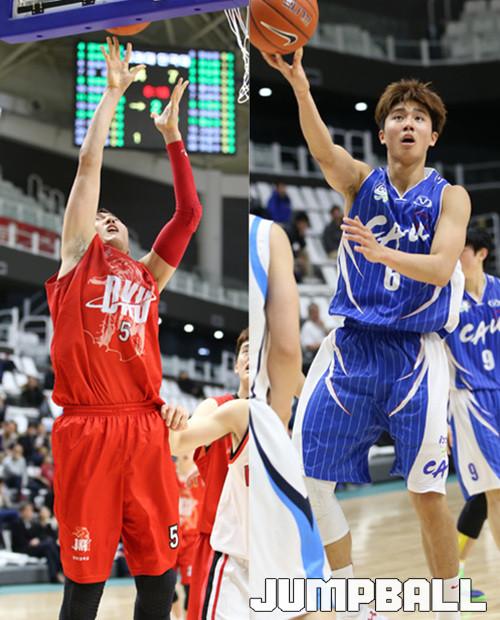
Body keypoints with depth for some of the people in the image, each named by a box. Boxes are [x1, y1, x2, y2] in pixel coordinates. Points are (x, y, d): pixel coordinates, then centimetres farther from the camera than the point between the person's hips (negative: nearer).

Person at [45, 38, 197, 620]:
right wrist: (113, 92, 15)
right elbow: (89, 163, 9)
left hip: (147, 431, 4)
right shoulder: (75, 263, 11)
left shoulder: (147, 276, 21)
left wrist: (171, 133, 21)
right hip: (86, 432, -4)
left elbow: (189, 212, 18)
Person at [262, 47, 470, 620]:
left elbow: (441, 267, -14)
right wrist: (299, 86, -36)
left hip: (415, 353, -2)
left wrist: (380, 252, -33)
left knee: (427, 493, -1)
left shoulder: (450, 197, 2)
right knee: (312, 475, -1)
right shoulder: (359, 181, 6)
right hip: (351, 346, 2)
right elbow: (322, 149, -17)